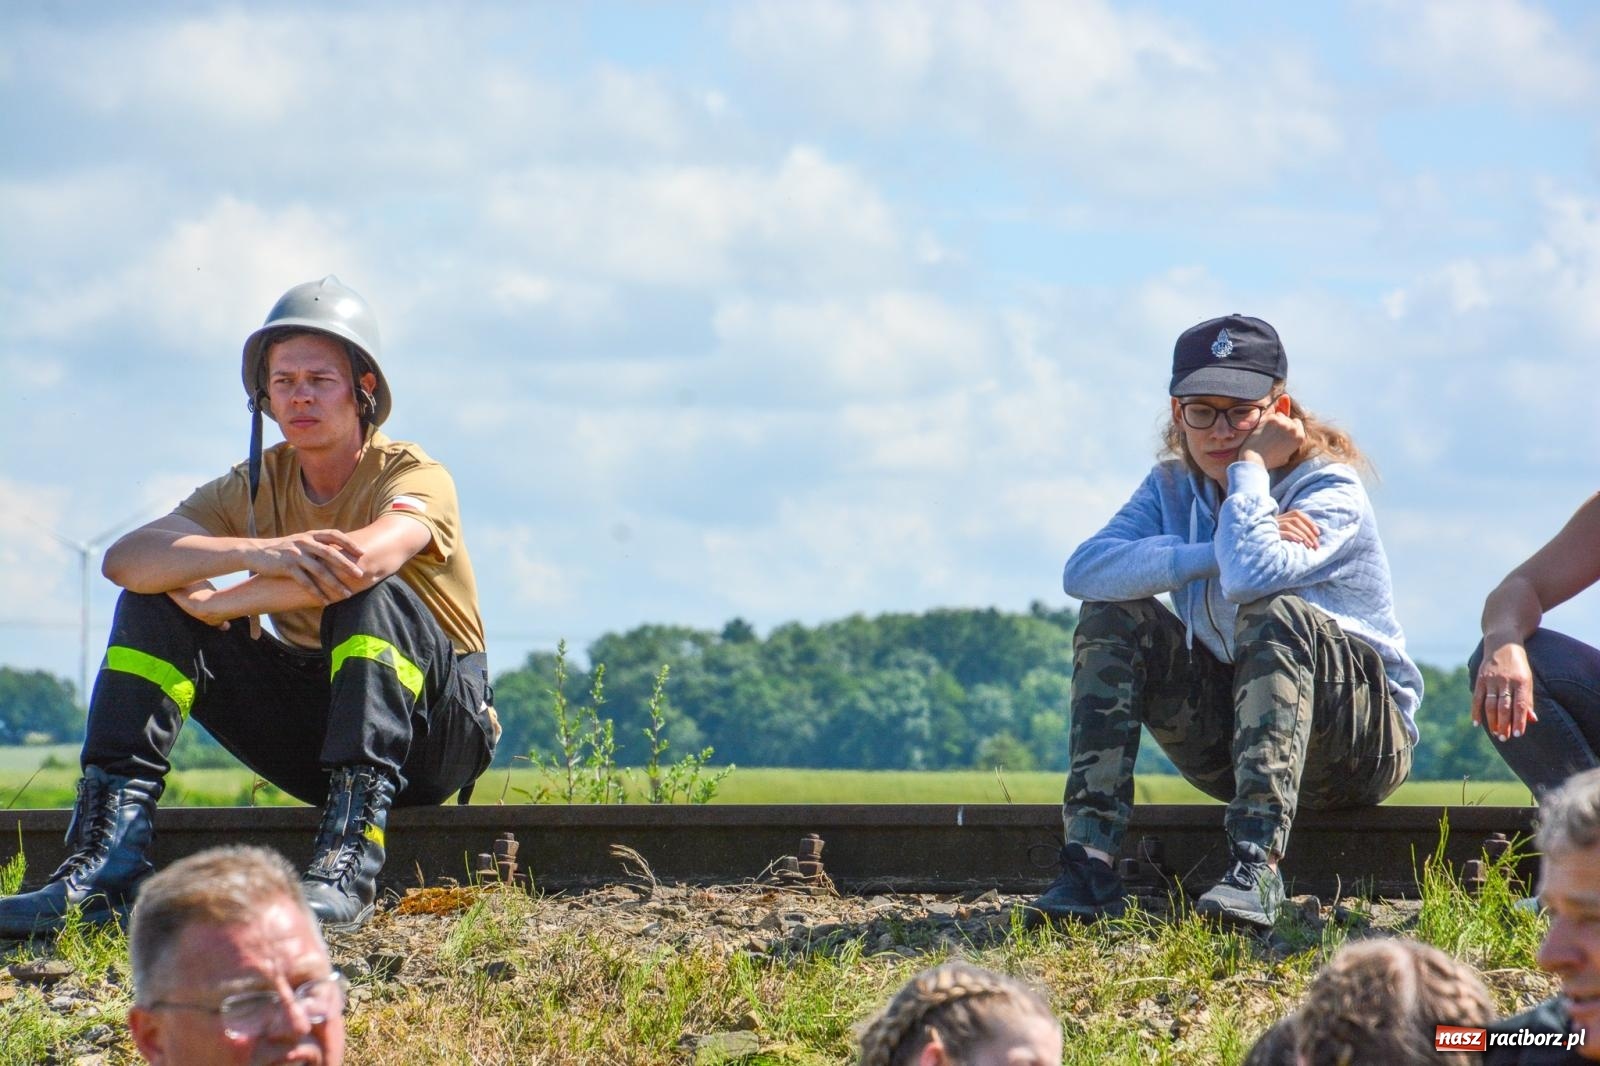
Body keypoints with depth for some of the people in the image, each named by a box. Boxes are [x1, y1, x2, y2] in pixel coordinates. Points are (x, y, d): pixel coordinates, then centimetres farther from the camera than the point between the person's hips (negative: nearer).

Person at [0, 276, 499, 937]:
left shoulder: (414, 477, -12)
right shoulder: (256, 487, 2)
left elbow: (362, 557, -37)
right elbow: (124, 559, -16)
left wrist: (216, 604, -25)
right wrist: (255, 551, -35)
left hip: (440, 727, -5)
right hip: (311, 721, 5)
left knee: (370, 591, -34)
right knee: (152, 606, -10)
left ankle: (348, 863, -47)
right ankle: (108, 858, -25)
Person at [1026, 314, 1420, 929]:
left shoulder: (1331, 491, -14)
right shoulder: (1174, 486, 4)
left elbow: (1250, 575, -36)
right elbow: (1084, 571, -17)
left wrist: (1252, 465, -22)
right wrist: (1216, 553, -25)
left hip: (1363, 737, -5)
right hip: (1228, 730, 5)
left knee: (1273, 612, -33)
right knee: (1112, 616, -14)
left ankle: (1256, 869, -44)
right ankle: (1090, 865, -25)